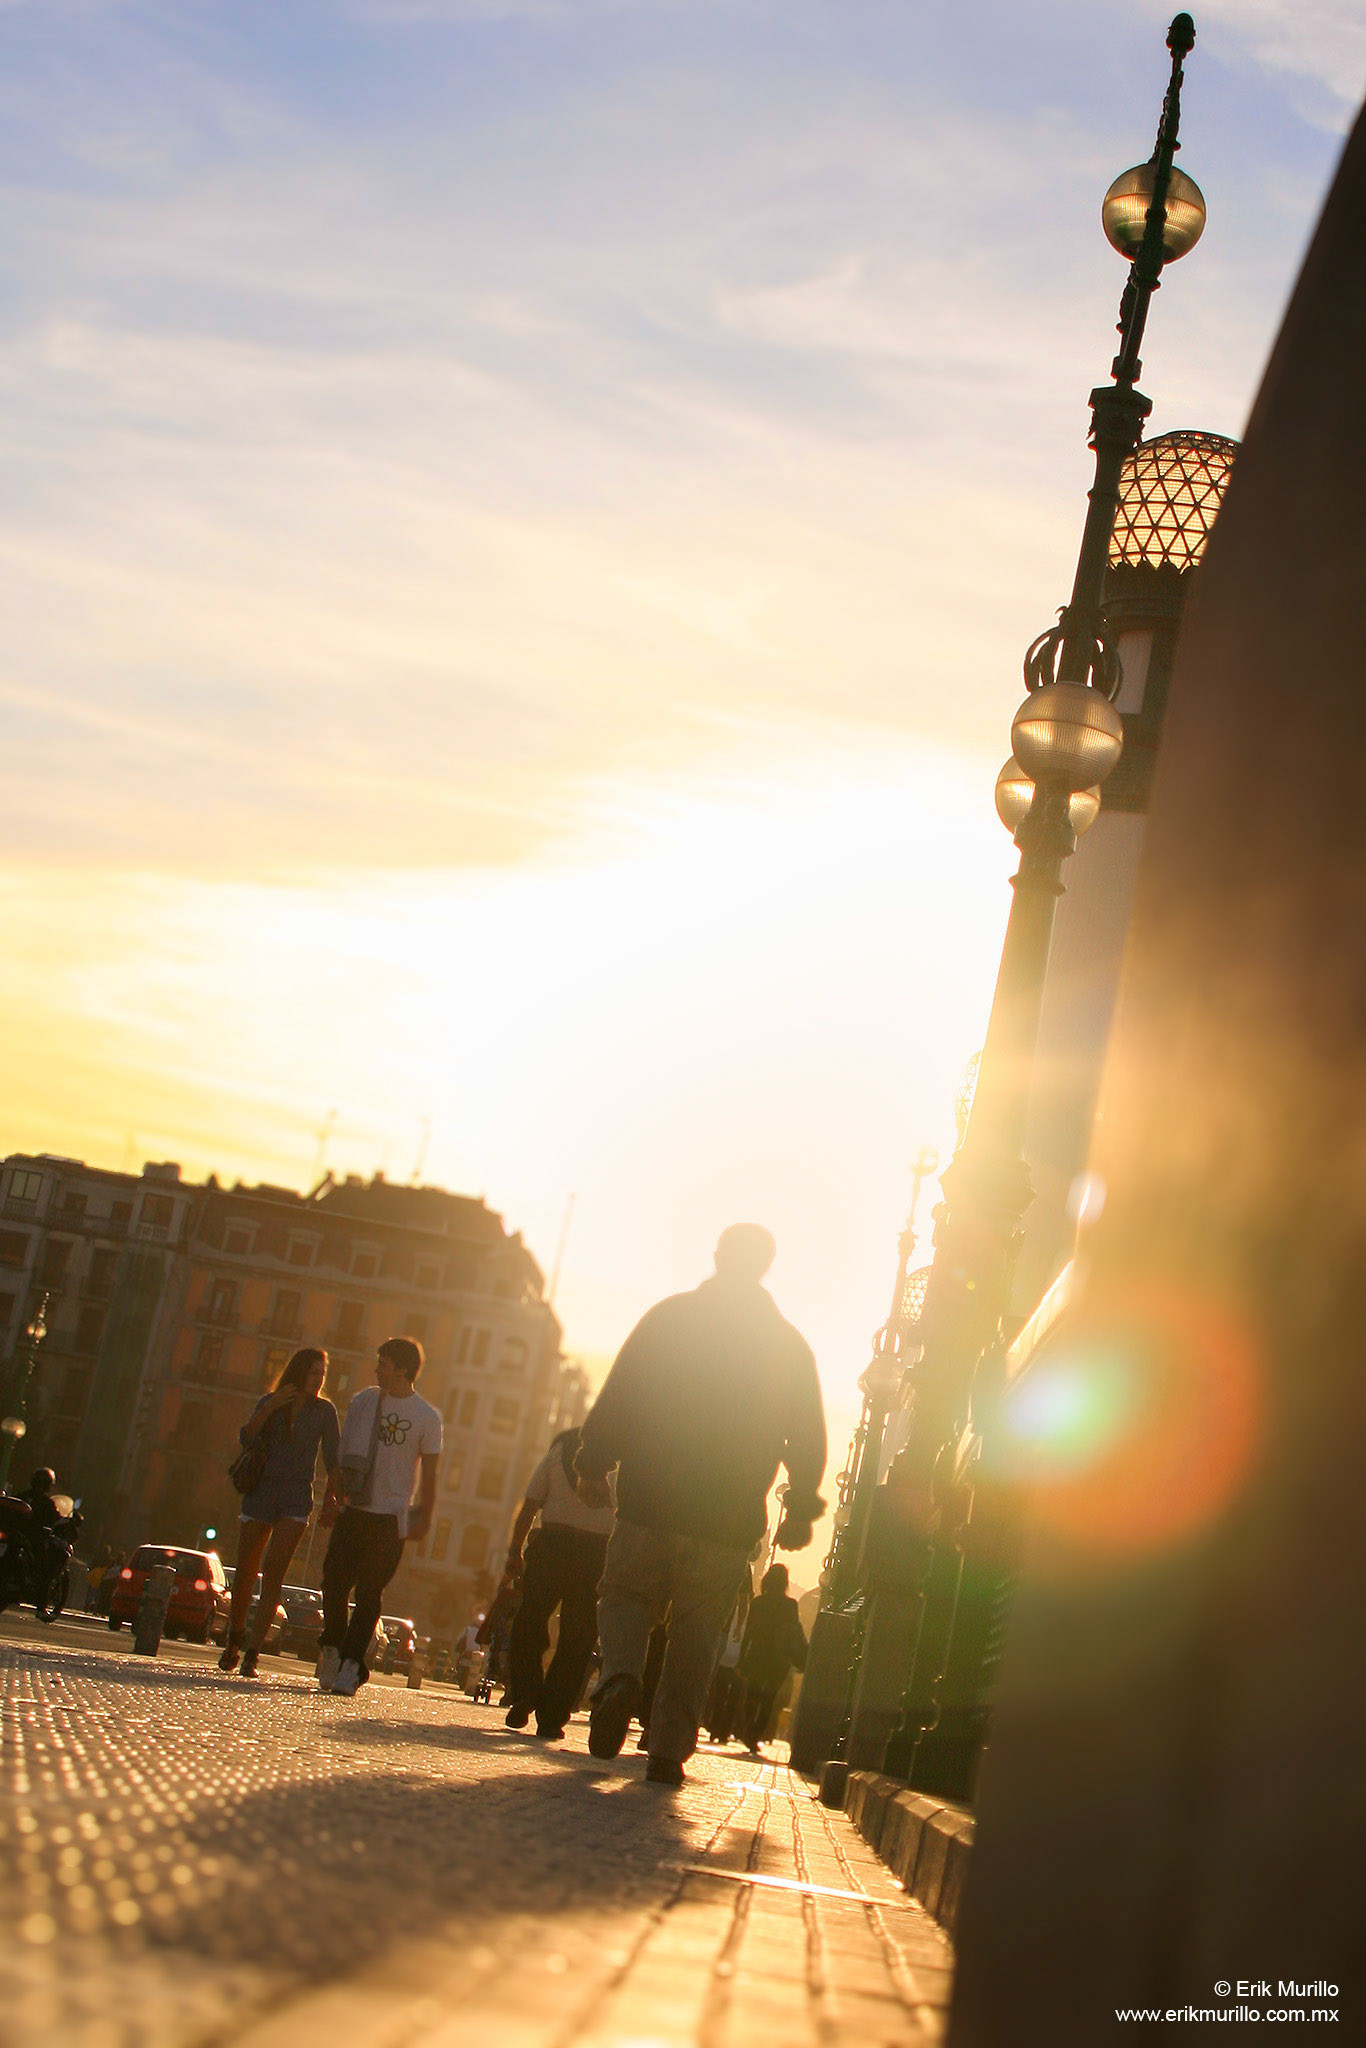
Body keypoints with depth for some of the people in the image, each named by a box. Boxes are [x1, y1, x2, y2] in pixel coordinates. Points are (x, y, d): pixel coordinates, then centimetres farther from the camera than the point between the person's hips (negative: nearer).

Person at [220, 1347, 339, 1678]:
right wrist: (269, 1408, -20)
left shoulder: (324, 1411, 7)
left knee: (273, 1573, -15)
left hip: (296, 1499, -1)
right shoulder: (270, 1402, 8)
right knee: (245, 1573, 3)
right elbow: (246, 1437, -6)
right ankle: (234, 1640, 27)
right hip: (261, 1493, 1)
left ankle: (252, 1652, -18)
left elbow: (333, 1460, 8)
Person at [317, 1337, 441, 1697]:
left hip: (391, 1518, -3)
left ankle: (350, 1667, -2)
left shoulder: (427, 1417, -1)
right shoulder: (363, 1401, 8)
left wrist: (424, 1518, 0)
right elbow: (342, 1454, 14)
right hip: (352, 1510, 3)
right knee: (334, 1584, 1)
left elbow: (428, 1472, 3)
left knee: (369, 1593, -5)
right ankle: (333, 1649, 23)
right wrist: (331, 1497, 11)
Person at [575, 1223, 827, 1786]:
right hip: (730, 1525, 1)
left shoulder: (669, 1316, 1)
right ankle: (670, 1749, 3)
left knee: (625, 1596, 13)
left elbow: (616, 1397, -2)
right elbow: (809, 1438, 5)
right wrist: (801, 1510, 11)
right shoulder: (789, 1344, 6)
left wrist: (593, 1463, 5)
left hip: (650, 1500, -1)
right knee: (697, 1630, 8)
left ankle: (619, 1675, -16)